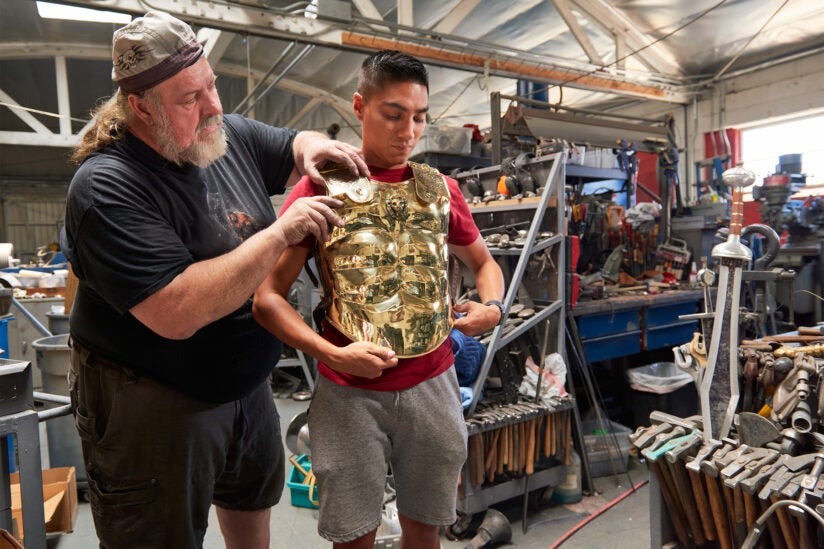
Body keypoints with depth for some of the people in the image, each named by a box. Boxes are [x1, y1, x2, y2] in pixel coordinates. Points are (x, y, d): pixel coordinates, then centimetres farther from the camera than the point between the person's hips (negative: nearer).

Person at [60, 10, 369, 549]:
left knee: (255, 493, 29)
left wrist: (313, 146, -12)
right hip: (151, 406, -7)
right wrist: (281, 233, -33)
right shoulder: (106, 189, -26)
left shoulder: (230, 135, -5)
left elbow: (293, 149, 14)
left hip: (245, 380, 7)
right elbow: (176, 313, -35)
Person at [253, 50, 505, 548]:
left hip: (433, 385, 3)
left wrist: (492, 308, -3)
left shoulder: (441, 189, 4)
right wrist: (332, 354, -19)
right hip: (350, 393, -2)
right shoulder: (321, 189, -5)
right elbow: (268, 295, -7)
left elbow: (483, 263, 18)